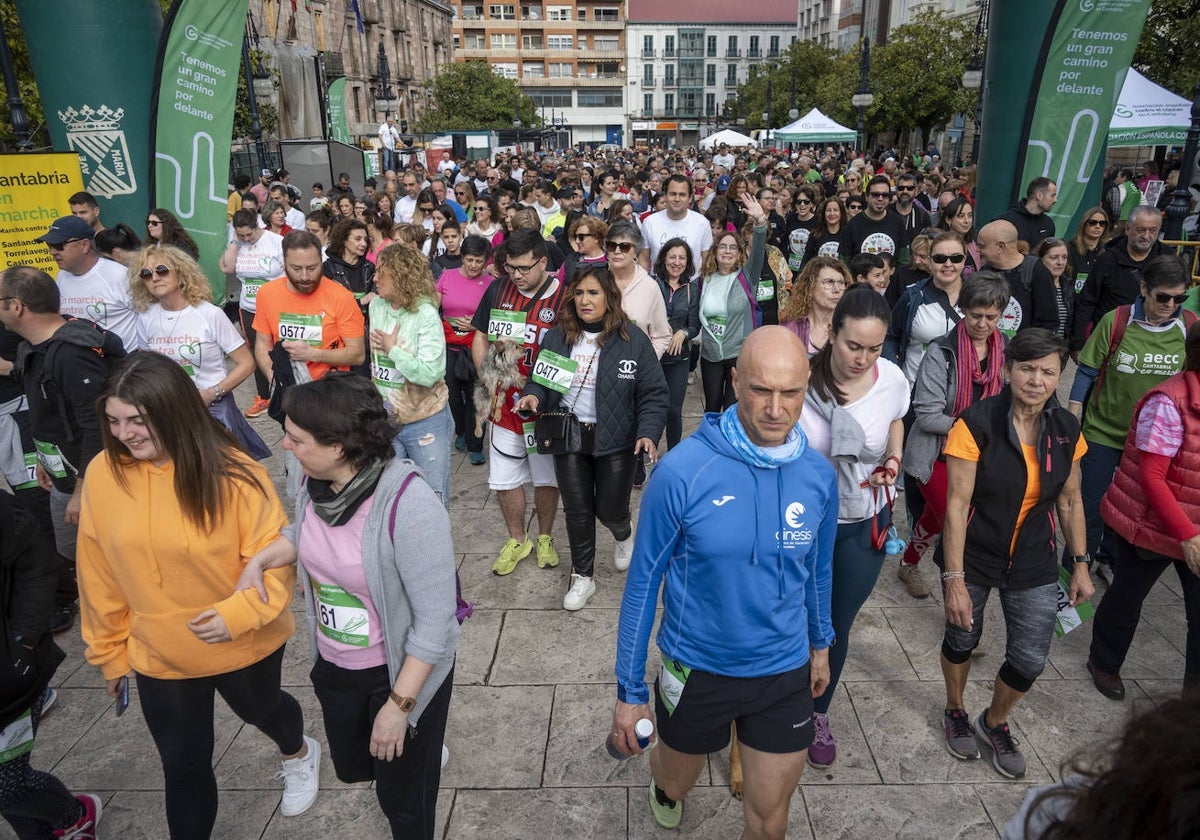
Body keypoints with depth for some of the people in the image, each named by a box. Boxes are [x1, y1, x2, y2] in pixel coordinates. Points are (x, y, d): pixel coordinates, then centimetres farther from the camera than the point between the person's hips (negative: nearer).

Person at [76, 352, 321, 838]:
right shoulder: (103, 474, -13)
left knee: (260, 708, 28)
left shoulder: (231, 473, -24)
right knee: (182, 764, 15)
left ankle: (298, 753, 62)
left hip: (243, 644, -1)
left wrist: (239, 612, -27)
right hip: (158, 654, 2)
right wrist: (107, 649, 6)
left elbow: (276, 553, -16)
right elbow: (98, 574, -2)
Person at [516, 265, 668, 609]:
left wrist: (648, 433, -21)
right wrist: (532, 395, -13)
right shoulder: (557, 336, 0)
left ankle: (624, 534, 46)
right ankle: (583, 576, 29)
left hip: (615, 441, -2)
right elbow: (541, 379, 10)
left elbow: (653, 394, -7)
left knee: (610, 510, 8)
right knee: (577, 510, 10)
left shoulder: (633, 339, -9)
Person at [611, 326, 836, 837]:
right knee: (676, 783, 26)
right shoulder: (683, 471, -23)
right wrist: (630, 690, -9)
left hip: (785, 674, 2)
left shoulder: (818, 475, -12)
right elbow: (643, 582, -13)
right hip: (696, 670, -1)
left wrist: (820, 643, 19)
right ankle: (664, 784, 64)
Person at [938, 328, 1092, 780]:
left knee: (1030, 660, 4)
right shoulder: (977, 424, -21)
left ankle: (994, 722, 36)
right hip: (973, 557, -3)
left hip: (1033, 564, 4)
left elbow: (1070, 501, 7)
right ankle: (956, 712, 47)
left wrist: (1081, 565, 7)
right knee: (962, 639, 16)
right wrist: (954, 580, -22)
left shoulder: (1067, 429, -6)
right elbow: (956, 504, -21)